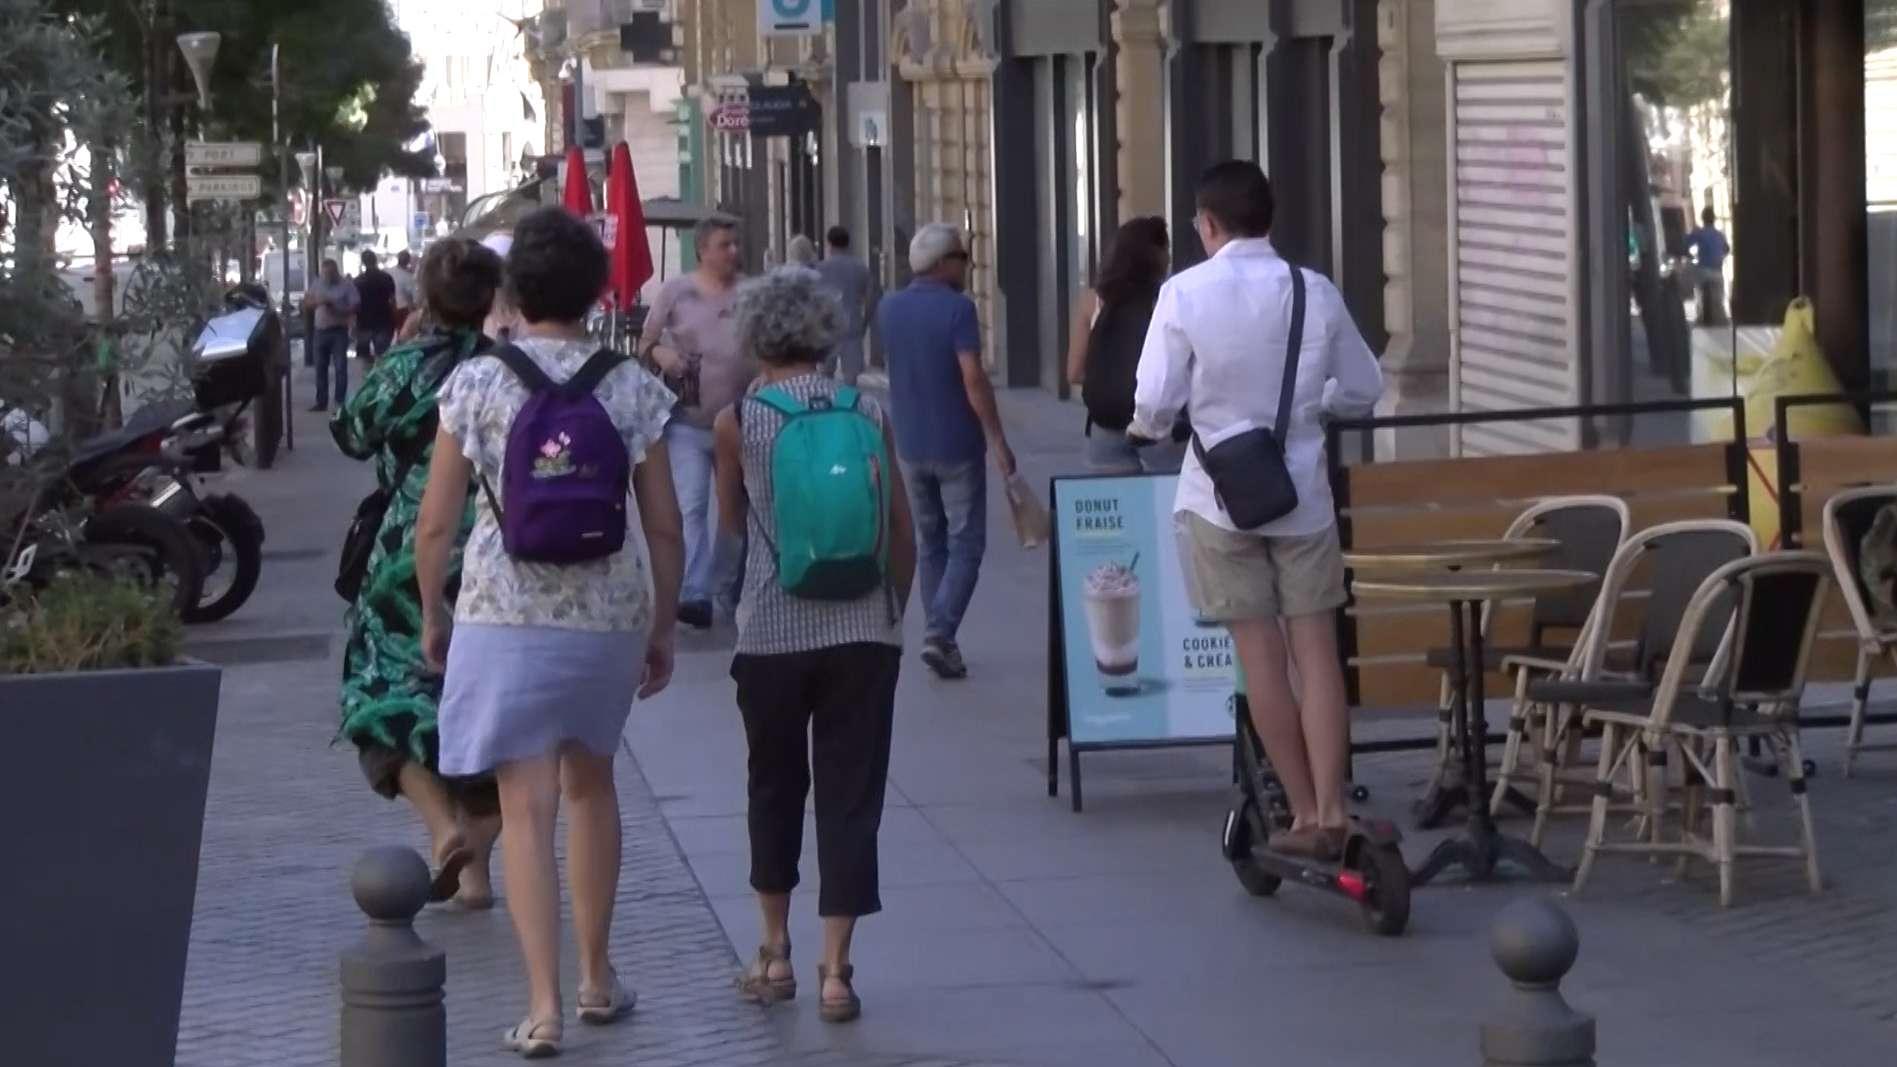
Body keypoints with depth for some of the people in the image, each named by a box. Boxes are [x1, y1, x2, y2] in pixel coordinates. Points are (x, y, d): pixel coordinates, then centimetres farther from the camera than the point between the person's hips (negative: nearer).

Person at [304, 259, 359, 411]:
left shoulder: (347, 285, -4)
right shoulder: (318, 284, 9)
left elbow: (354, 307, -6)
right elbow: (306, 302, 8)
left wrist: (338, 312, -20)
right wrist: (317, 302, -13)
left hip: (339, 331, -5)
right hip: (320, 331, 5)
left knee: (340, 367, -7)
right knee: (320, 368, 8)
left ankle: (341, 402, -5)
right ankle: (321, 402, 16)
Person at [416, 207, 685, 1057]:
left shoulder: (474, 384, -6)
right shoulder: (631, 388, -1)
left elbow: (436, 523, -4)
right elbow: (663, 525, 1)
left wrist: (432, 616, 11)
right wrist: (663, 627, 13)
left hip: (503, 614, -2)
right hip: (609, 613, 2)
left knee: (527, 808, 1)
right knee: (590, 783, 22)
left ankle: (544, 1006, -5)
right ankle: (597, 979, 29)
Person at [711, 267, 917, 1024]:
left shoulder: (738, 421, -4)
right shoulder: (867, 413, -1)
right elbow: (901, 528, 2)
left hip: (773, 633, 0)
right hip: (862, 630, 0)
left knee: (775, 788, 17)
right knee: (851, 794, 4)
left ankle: (776, 955, 25)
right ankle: (834, 973, 2)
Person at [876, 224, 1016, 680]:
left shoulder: (889, 308, 5)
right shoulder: (957, 308, -15)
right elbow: (973, 378, -20)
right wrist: (997, 439, -17)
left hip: (910, 445, 6)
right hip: (956, 445, -6)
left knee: (930, 544, 15)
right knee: (965, 544, 0)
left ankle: (943, 641, 16)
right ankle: (940, 633, -14)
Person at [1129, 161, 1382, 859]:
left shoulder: (1185, 293, -11)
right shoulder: (1316, 293, -4)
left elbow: (1154, 402, -13)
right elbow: (1363, 390, 6)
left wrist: (1147, 429, 10)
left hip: (1221, 497, -1)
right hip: (1302, 493, 1)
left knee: (1260, 654, 6)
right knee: (1316, 650, 4)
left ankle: (1305, 814, 9)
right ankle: (1330, 811, -3)